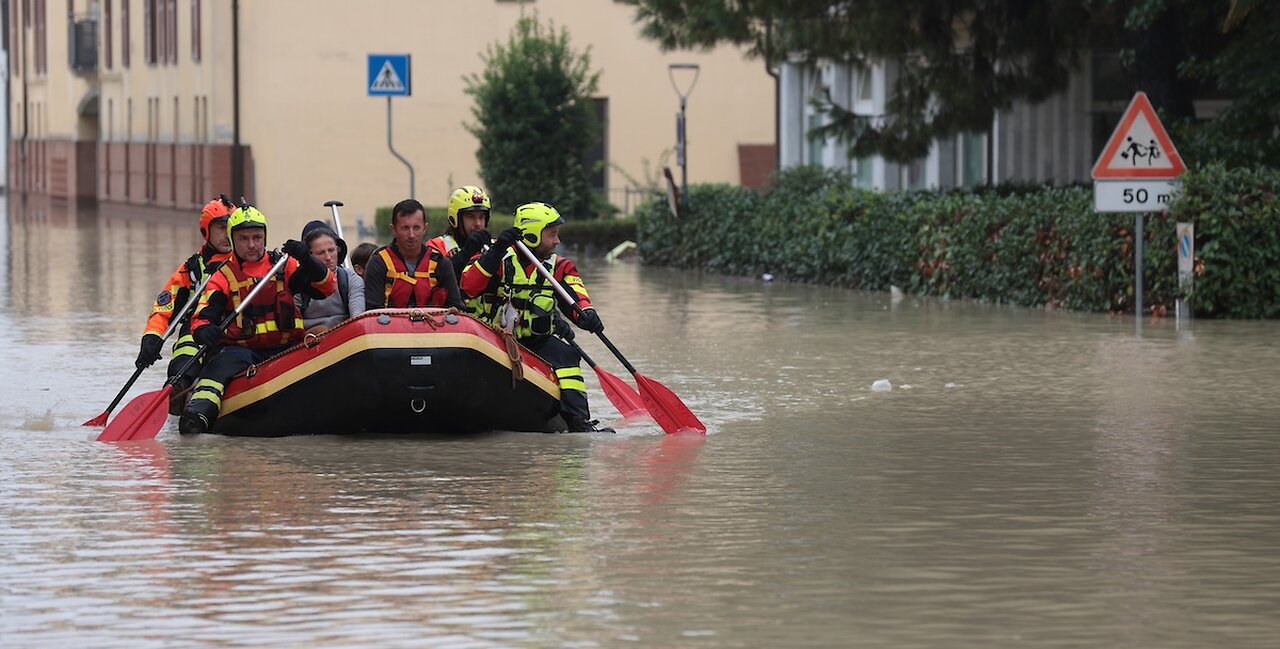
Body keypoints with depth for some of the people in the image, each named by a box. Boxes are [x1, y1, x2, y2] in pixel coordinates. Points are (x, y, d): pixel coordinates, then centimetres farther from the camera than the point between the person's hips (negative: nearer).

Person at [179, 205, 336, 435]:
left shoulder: (284, 266, 13)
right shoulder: (223, 277, 9)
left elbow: (328, 288, 4)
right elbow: (201, 318, -2)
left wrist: (307, 261, -15)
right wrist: (203, 331, -27)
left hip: (285, 346, 3)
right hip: (241, 349, -3)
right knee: (222, 364, -34)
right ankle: (198, 411, -52)